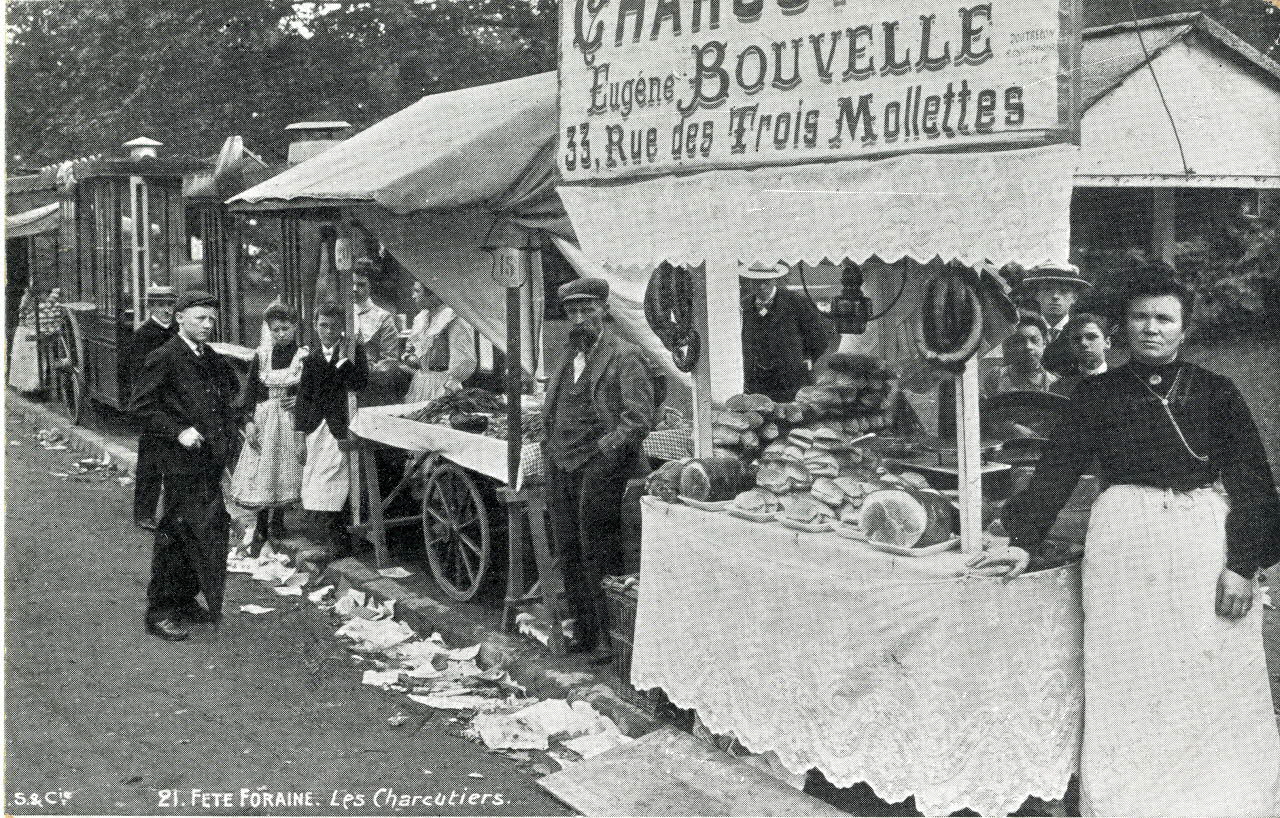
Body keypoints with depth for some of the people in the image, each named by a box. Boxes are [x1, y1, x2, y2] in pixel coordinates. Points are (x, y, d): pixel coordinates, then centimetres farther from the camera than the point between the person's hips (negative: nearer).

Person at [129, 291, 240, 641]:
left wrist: (228, 427, 17)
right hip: (182, 462, -8)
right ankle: (160, 612, 7)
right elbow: (141, 406, -11)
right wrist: (178, 432, -19)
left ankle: (185, 602, 26)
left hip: (212, 461, 8)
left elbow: (231, 390, 31)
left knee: (214, 530, 12)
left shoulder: (214, 359, 13)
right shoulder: (164, 358, -9)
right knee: (176, 535, -3)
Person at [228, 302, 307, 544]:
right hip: (264, 418, 0)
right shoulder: (261, 356, 2)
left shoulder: (304, 356, -1)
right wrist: (249, 421, -5)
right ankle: (262, 522, 6)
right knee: (262, 470, -2)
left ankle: (278, 520, 19)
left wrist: (299, 400, -13)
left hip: (293, 420, 0)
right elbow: (251, 390, 2)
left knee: (286, 469, 5)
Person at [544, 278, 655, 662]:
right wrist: (552, 456, 12)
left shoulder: (626, 357, -6)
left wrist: (606, 448, -23)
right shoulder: (570, 359, 18)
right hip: (561, 469, 8)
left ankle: (607, 638, 6)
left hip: (599, 470, -7)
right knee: (569, 555, 11)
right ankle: (583, 630, 23)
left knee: (598, 556, -4)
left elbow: (639, 417, -14)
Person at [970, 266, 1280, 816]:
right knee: (1127, 686, 2)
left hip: (1209, 543, 0)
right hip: (1125, 542, 0)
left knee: (1214, 686, 3)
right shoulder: (1098, 394, 6)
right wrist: (1023, 543, -7)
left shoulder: (1215, 393, 6)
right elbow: (1057, 470, 2)